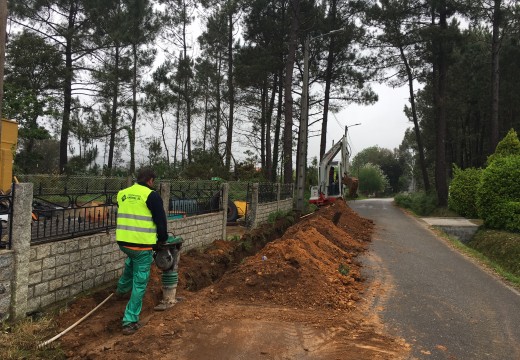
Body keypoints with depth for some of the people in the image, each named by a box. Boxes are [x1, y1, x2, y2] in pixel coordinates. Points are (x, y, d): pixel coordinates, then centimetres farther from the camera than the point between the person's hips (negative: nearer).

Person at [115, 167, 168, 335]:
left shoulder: (122, 194, 9)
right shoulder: (151, 195, -10)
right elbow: (161, 220, -7)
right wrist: (163, 239, 11)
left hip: (123, 242, 6)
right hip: (142, 245, -6)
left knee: (132, 259, 40)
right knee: (140, 283, 4)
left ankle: (122, 288, 49)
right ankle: (130, 321, 8)